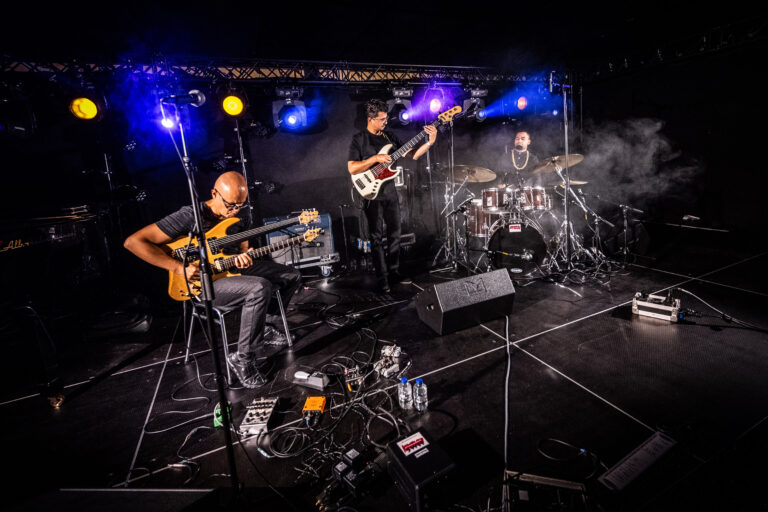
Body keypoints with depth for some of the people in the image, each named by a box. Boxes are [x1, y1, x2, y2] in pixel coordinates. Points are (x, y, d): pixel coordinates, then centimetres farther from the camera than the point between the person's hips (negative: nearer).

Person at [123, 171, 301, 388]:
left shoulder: (242, 218, 1)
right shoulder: (190, 216, -20)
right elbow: (133, 241, -20)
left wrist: (244, 260, -14)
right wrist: (180, 268, -25)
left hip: (232, 268, 8)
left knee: (292, 276, 4)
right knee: (260, 288, -33)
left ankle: (263, 327, 20)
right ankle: (243, 359, -17)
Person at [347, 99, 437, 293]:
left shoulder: (389, 136, 9)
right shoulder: (358, 140, -7)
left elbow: (412, 155, 7)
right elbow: (351, 168, -17)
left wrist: (430, 142, -6)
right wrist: (375, 158, -23)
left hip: (390, 192, 6)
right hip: (372, 195, -5)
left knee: (394, 233, 12)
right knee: (377, 237, 1)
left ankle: (394, 271, 27)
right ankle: (382, 278, 11)